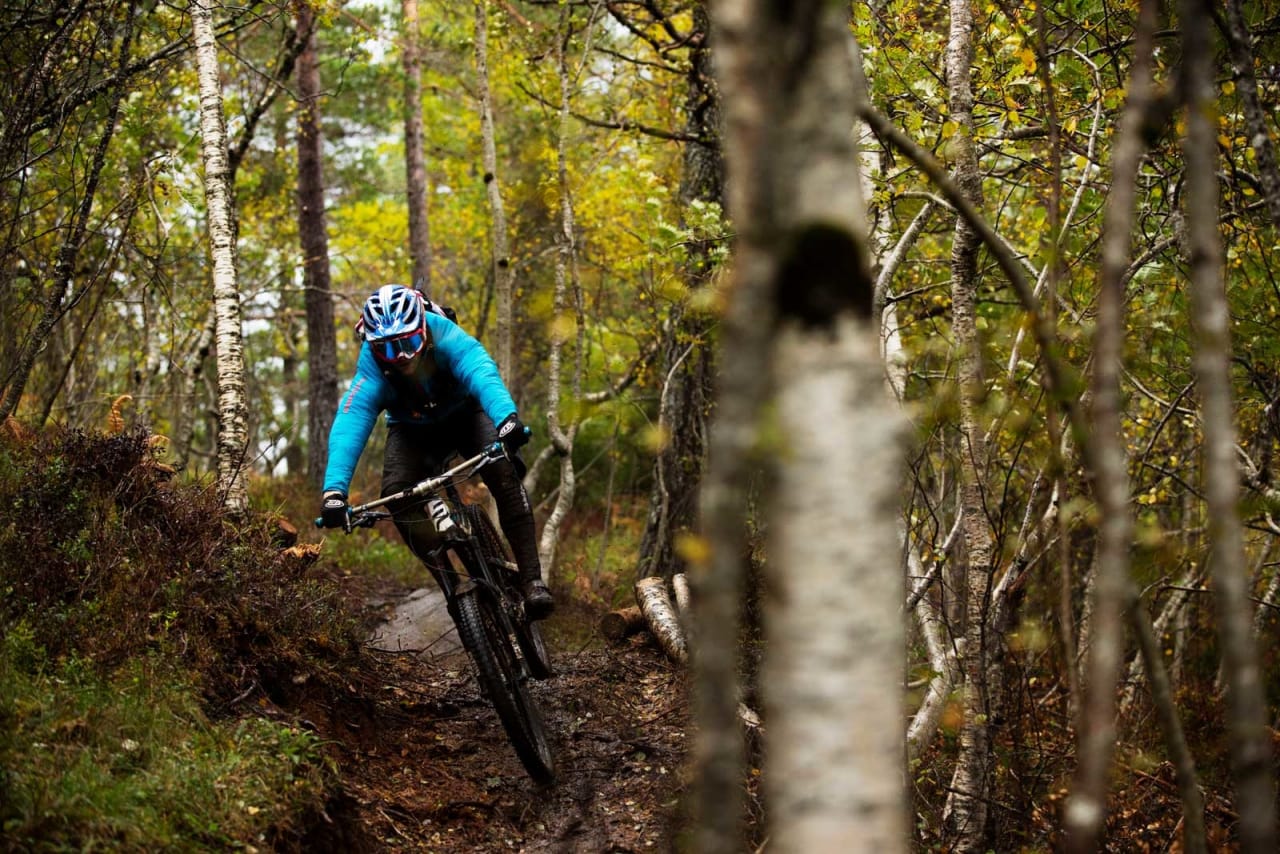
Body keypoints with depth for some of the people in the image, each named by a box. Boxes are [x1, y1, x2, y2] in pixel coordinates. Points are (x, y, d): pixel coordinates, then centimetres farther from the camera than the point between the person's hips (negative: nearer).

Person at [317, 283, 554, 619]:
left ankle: (531, 578, -23)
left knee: (502, 470, -29)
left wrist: (507, 417, -74)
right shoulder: (371, 366, -31)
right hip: (413, 431, 2)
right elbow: (349, 423, -42)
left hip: (465, 413, -1)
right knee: (396, 494, -24)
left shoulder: (444, 336, -35)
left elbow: (481, 371, -53)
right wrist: (334, 490, -57)